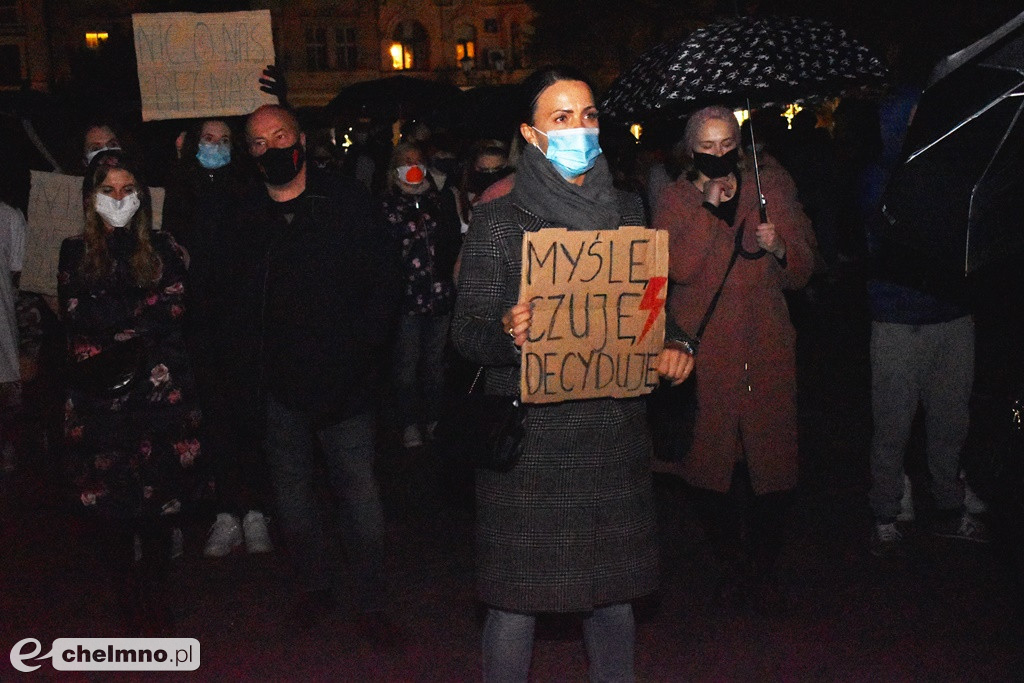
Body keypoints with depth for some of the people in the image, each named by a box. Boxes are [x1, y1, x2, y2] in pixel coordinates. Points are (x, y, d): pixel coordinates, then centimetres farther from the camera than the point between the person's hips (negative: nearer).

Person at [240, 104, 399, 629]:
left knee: (359, 490, 1)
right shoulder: (244, 215, 4)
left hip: (343, 378, -2)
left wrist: (363, 345, -9)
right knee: (292, 490, 13)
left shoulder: (345, 201, 0)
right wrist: (250, 354, 2)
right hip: (280, 383, 3)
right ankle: (313, 588, 31)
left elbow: (384, 281, -1)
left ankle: (373, 604, 16)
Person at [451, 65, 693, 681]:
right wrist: (506, 332, -27)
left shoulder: (627, 211, 9)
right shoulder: (499, 222, -4)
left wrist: (675, 345, -4)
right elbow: (466, 330, -5)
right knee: (516, 596, 3)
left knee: (613, 588, 14)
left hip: (615, 430, 4)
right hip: (530, 435, -4)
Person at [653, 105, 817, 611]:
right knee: (710, 461, 3)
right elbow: (679, 269, -12)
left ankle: (763, 566, 22)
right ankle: (731, 564, 23)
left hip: (766, 347, 1)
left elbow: (803, 270, 9)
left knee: (771, 460, 1)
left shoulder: (769, 188, 9)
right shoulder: (676, 200, 4)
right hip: (703, 352, -1)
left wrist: (779, 247, -11)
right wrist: (709, 208, -16)